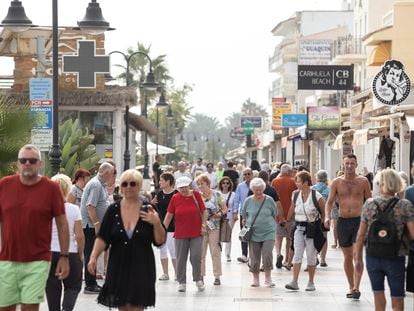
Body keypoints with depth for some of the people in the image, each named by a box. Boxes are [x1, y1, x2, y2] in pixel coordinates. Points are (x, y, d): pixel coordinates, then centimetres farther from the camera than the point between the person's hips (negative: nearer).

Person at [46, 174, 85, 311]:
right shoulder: (74, 209, -7)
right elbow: (79, 235, -7)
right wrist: (81, 253, 7)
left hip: (50, 253, 1)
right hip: (70, 253, -1)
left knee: (52, 288, 12)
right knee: (73, 286, 11)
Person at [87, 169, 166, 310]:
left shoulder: (148, 209, -1)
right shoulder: (113, 210, 2)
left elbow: (160, 241, 0)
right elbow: (102, 238, 0)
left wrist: (156, 223, -17)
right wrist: (93, 257, -14)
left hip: (141, 267, -2)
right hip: (118, 266, 2)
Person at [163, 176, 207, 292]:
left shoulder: (196, 195, -3)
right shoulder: (175, 198, -2)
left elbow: (204, 211, 4)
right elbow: (169, 215, 1)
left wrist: (203, 225, -4)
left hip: (196, 233, -1)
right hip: (180, 234, 1)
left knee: (196, 257, -5)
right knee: (181, 259, 6)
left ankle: (198, 280, 15)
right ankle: (182, 282, 17)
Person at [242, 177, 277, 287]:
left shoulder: (269, 200, -1)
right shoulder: (248, 201, 2)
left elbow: (274, 215, 9)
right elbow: (244, 215, 14)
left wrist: (267, 222, 4)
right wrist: (246, 224, 4)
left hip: (268, 232, -2)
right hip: (253, 233, 2)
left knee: (267, 254, -14)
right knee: (254, 257, 5)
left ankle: (268, 278, -2)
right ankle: (256, 279, 18)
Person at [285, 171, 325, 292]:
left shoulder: (316, 196, -10)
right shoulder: (295, 196, 5)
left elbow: (324, 212, -3)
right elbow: (292, 211, 17)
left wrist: (321, 225, -2)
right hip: (299, 228, 4)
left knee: (311, 256, 4)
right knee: (297, 254, -5)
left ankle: (311, 283, 15)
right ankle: (294, 282, -9)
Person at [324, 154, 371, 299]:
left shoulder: (363, 181, 1)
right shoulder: (337, 182, 3)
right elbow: (329, 201, 6)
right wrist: (327, 217, -11)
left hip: (359, 221, -2)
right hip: (343, 221, 2)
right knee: (347, 257, 10)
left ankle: (356, 288, -15)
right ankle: (351, 287, 21)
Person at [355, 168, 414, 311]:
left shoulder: (369, 204, -3)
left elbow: (360, 235, 1)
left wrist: (358, 259, 11)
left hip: (373, 257, 2)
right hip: (396, 258, -2)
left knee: (379, 299, 11)